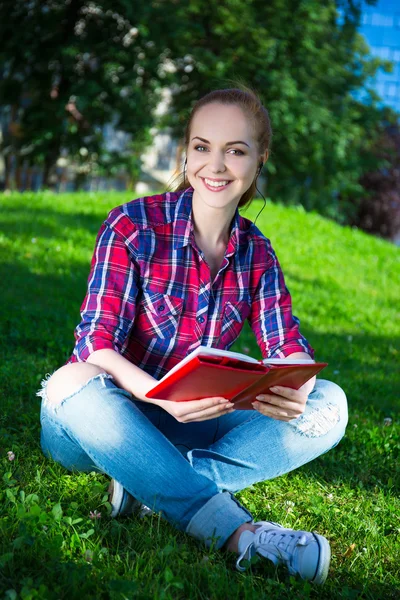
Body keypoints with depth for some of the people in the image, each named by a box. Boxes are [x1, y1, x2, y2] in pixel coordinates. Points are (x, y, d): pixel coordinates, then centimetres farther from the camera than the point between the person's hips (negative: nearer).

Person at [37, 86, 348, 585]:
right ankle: (234, 530, -39)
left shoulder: (256, 253, 3)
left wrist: (296, 389, -31)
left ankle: (150, 485, -27)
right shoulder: (133, 226, -12)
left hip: (187, 425, 4)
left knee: (329, 405, -13)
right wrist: (162, 396, -40)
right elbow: (96, 345, -19)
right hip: (104, 417, -4)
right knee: (74, 382, -39)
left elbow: (288, 347, -5)